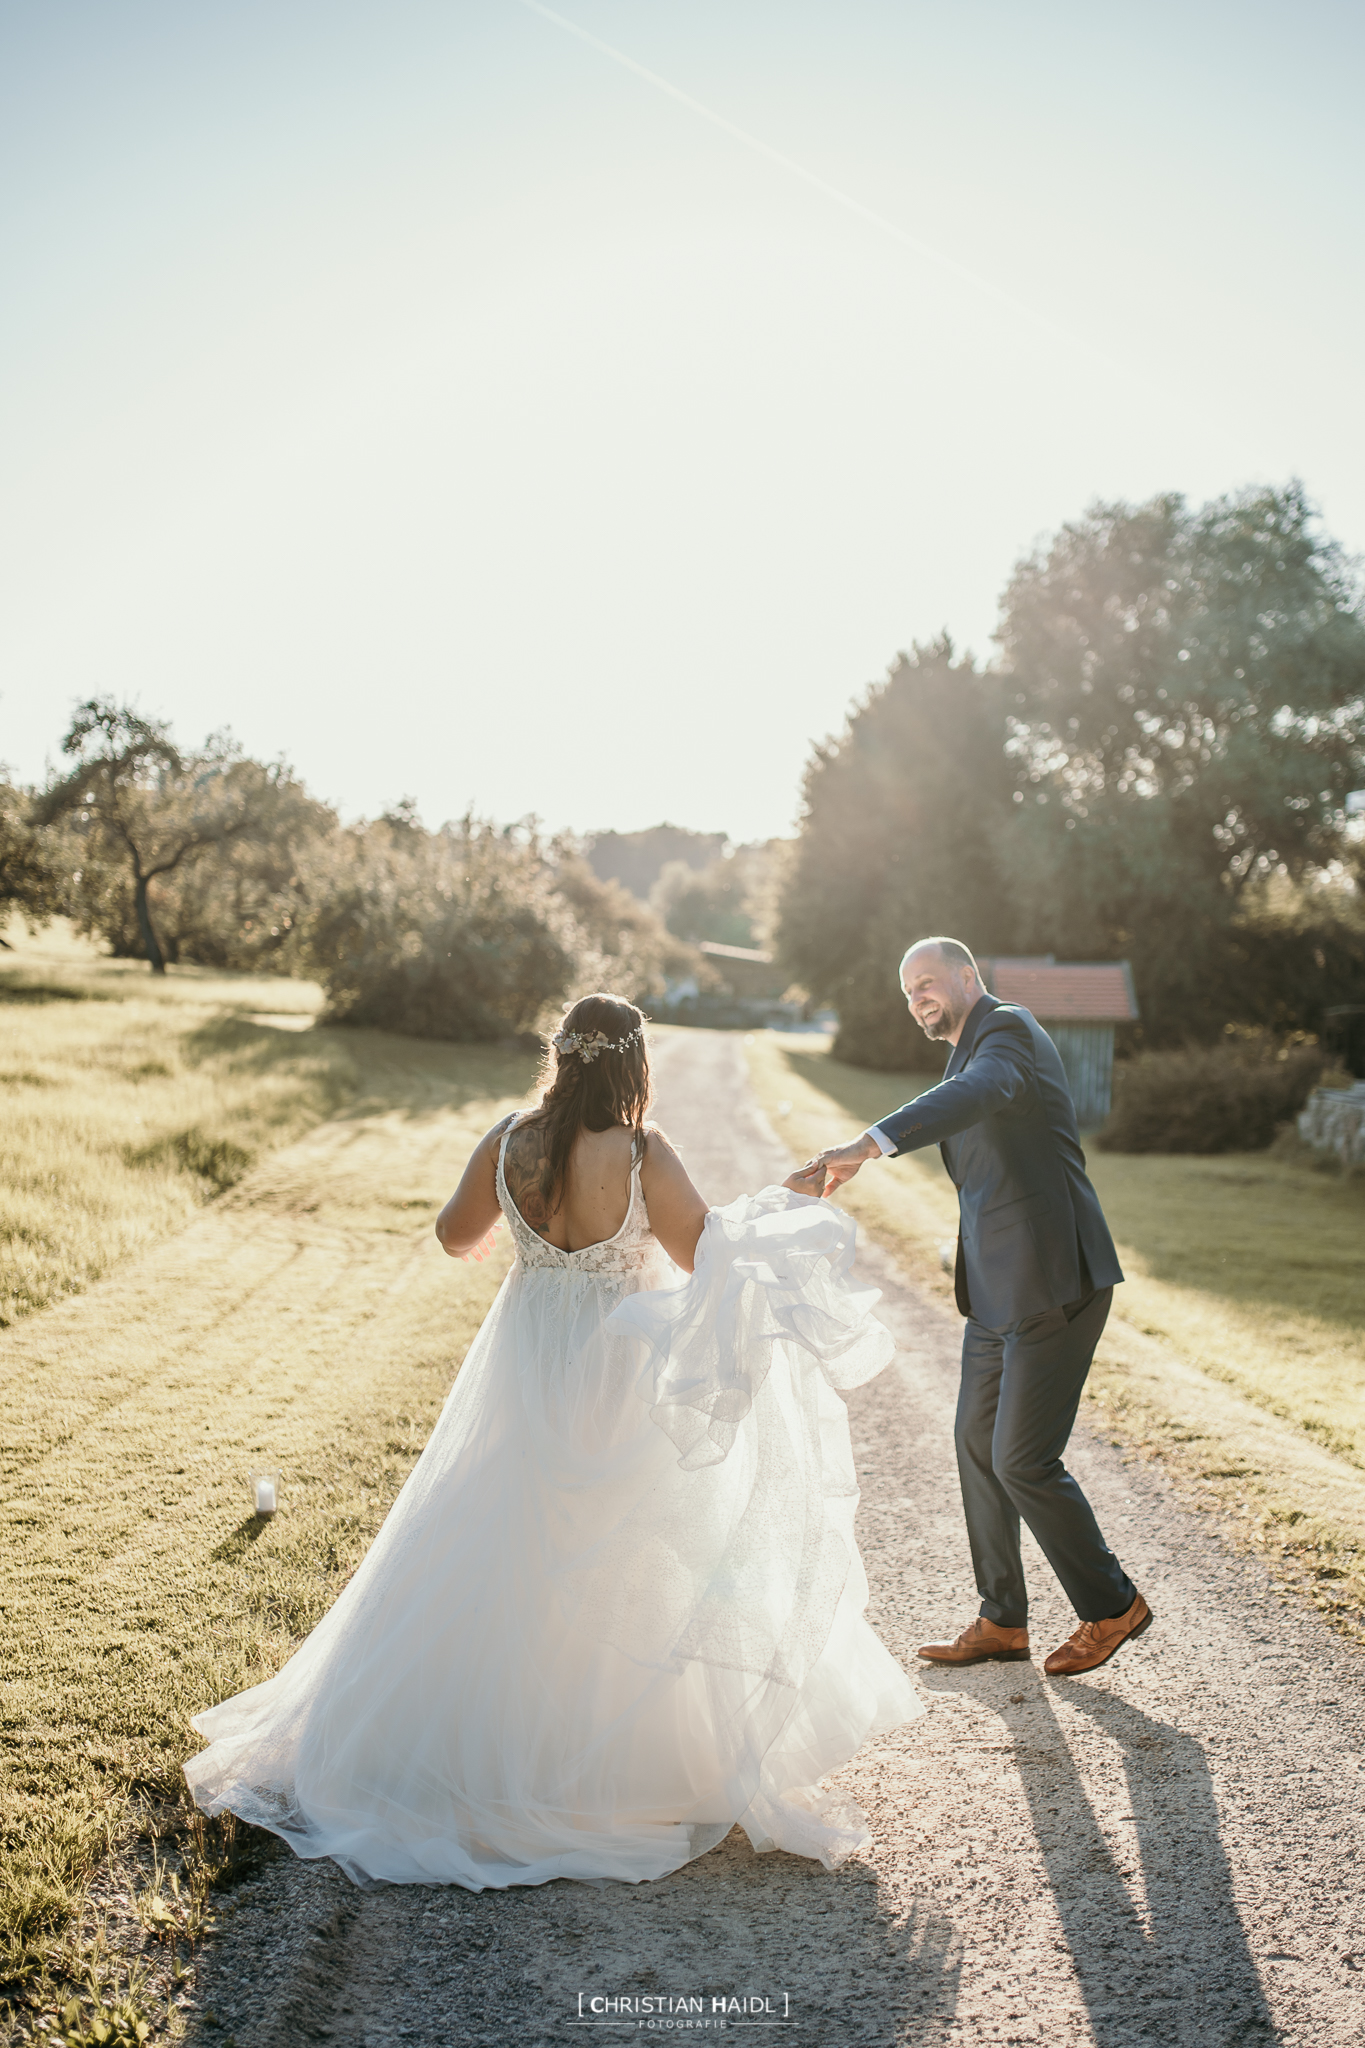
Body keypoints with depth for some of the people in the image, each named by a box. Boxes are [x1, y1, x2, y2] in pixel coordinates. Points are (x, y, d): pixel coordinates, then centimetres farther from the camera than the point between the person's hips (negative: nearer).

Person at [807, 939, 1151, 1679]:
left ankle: (1110, 1605, 15)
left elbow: (977, 1093, -35)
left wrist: (871, 1144, -47)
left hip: (1052, 1282, -10)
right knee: (978, 1441, 13)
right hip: (999, 1287, 10)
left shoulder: (1008, 1029, -12)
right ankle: (1001, 1622, 25)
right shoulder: (972, 1052, 19)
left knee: (1023, 1460, -5)